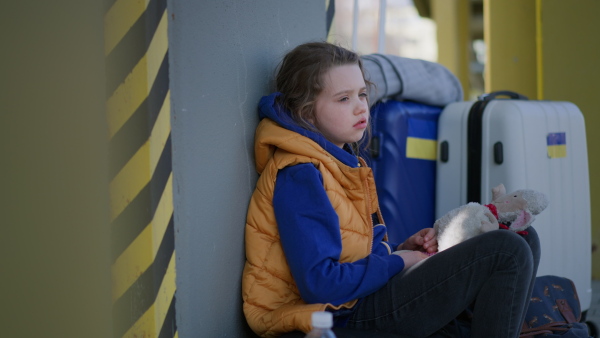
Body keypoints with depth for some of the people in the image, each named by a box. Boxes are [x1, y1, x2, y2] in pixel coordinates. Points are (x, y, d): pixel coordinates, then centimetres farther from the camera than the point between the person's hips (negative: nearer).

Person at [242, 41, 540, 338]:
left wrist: (402, 248, 2)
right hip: (348, 312, -10)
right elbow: (320, 284, -26)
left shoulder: (342, 159, 14)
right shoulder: (300, 176, -18)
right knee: (508, 252, -16)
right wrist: (398, 261, -13)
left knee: (524, 239, 8)